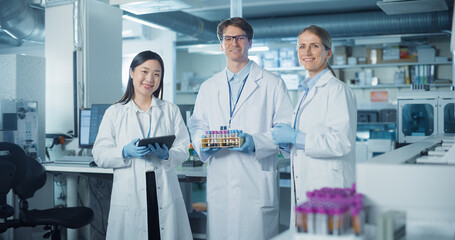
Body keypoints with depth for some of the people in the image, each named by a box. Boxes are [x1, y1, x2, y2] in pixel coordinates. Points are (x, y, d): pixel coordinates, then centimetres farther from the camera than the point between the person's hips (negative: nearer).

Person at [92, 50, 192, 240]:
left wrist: (166, 155, -16)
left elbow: (183, 150, 5)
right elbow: (99, 155, 1)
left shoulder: (171, 111, 12)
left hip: (164, 194, 1)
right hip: (129, 195, -1)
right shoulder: (114, 112, 8)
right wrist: (126, 152, -16)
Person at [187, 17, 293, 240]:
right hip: (219, 186, 3)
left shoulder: (272, 84, 5)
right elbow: (197, 126, 17)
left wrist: (256, 141, -17)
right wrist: (203, 142, -5)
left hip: (256, 185, -3)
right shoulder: (208, 87, 17)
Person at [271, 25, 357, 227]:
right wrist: (286, 143, 4)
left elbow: (343, 142, -19)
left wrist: (295, 138, -18)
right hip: (304, 188, 8)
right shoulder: (306, 92, 18)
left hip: (329, 188, -8)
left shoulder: (337, 90, -9)